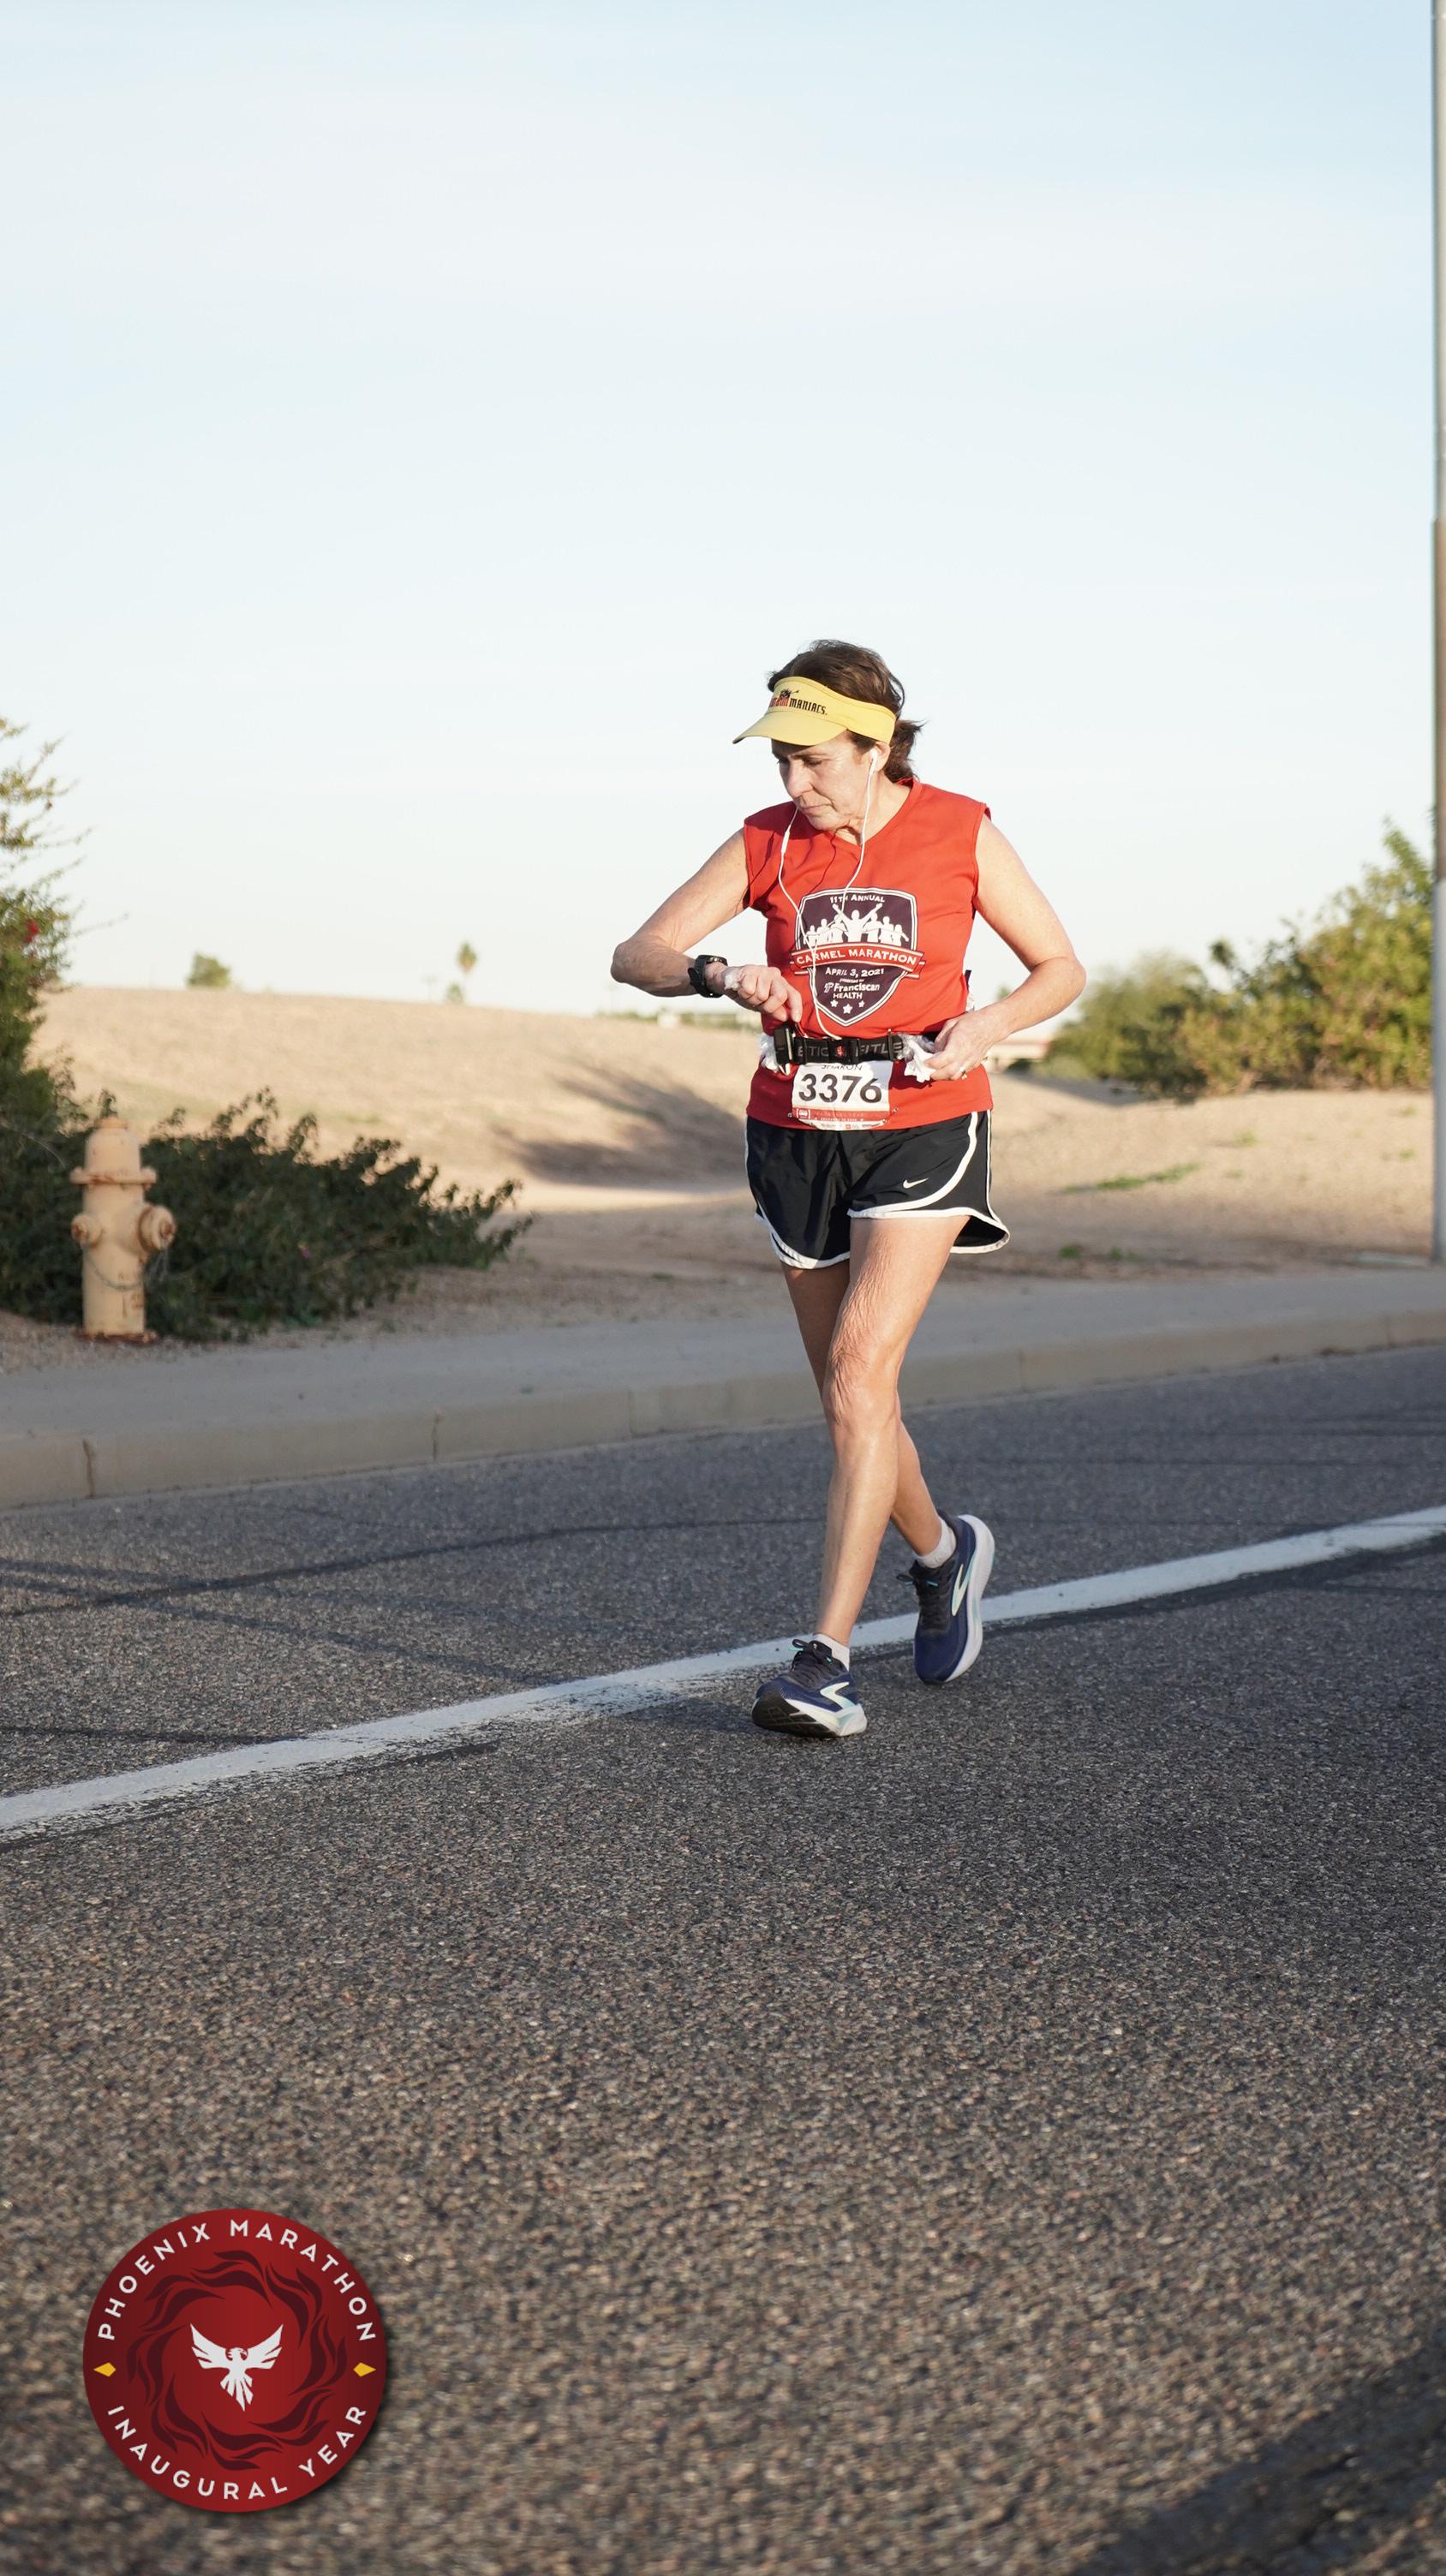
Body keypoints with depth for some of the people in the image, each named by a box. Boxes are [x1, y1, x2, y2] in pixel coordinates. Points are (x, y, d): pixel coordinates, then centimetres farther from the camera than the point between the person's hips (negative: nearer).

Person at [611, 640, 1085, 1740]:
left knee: (860, 1379, -17)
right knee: (850, 1398, 13)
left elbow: (1061, 968, 4)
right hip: (799, 1133, 4)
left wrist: (981, 1028, -15)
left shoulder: (961, 834, -5)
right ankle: (945, 1550, 42)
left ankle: (826, 1659, -18)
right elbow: (636, 956, -4)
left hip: (922, 1127, -4)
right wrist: (719, 975, -25)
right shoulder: (768, 842, 1)